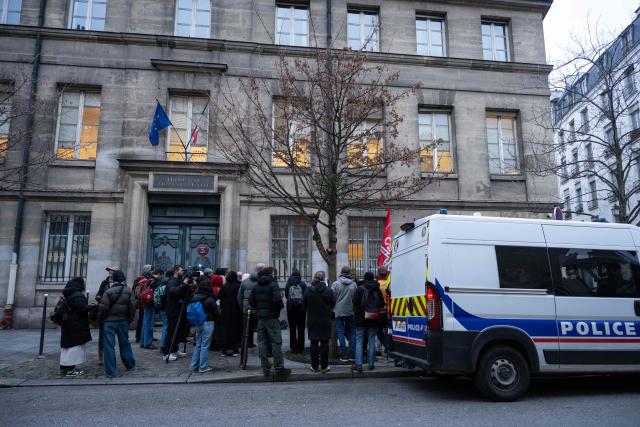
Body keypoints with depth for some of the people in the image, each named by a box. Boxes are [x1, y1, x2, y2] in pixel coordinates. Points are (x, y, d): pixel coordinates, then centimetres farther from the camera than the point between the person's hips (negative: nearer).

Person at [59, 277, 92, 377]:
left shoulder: (67, 295, 14)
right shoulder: (78, 296, -18)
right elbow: (83, 309, -22)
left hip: (67, 325, 10)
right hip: (76, 327, -10)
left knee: (67, 345, 15)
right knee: (75, 346, -4)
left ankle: (63, 368, 22)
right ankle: (70, 369, -3)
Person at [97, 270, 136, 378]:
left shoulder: (108, 292, -10)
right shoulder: (129, 291, -1)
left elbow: (103, 308, -11)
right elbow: (132, 307, -2)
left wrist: (100, 319, 4)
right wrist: (130, 319, 9)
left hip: (109, 321, -3)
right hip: (123, 321, 3)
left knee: (109, 346, 2)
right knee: (125, 343, 17)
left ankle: (110, 371, 3)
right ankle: (130, 365, 27)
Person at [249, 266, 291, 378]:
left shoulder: (256, 286, 9)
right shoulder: (273, 285, -9)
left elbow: (251, 301, 5)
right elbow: (277, 299, -21)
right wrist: (281, 306, -2)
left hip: (260, 317, 6)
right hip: (271, 317, -6)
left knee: (262, 342, 9)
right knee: (276, 342, 0)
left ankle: (265, 369, 13)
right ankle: (279, 368, 1)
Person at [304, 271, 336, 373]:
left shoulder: (308, 290, -8)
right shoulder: (328, 290, -11)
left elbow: (304, 304, 1)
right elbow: (333, 303, -1)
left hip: (312, 321, 1)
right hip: (325, 321, -1)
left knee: (314, 343, 9)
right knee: (324, 343, 6)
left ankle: (314, 366, 14)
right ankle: (324, 366, 10)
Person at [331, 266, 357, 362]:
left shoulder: (336, 284, -7)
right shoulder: (354, 284, -1)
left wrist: (332, 310, 8)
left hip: (339, 312, -2)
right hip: (351, 312, 2)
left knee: (341, 332, 4)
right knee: (352, 332, 12)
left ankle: (344, 355, 4)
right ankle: (352, 354, 12)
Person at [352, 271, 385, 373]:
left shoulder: (360, 289, -9)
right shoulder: (377, 289, 2)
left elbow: (355, 302, -15)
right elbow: (382, 303, 4)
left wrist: (356, 311, 4)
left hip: (361, 319, -3)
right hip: (373, 320, 3)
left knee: (359, 341, 2)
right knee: (372, 340, 10)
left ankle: (358, 364, -5)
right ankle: (371, 364, 11)